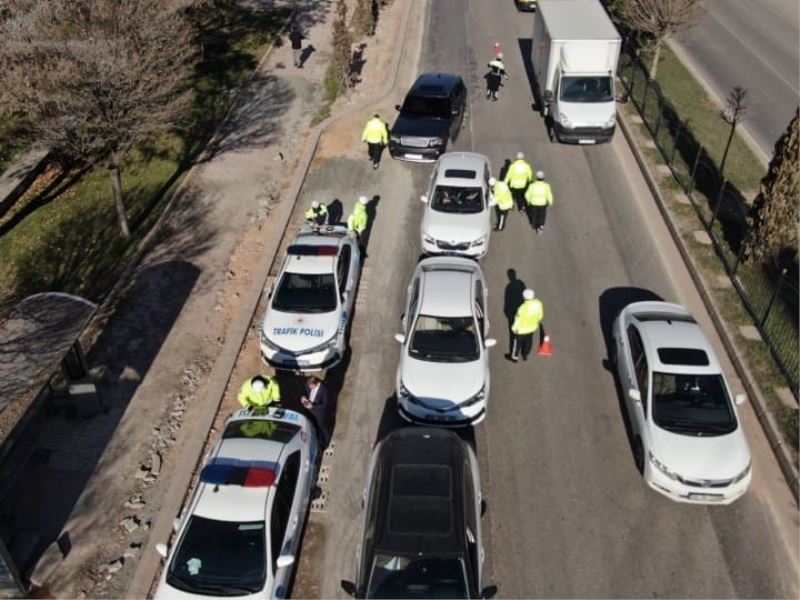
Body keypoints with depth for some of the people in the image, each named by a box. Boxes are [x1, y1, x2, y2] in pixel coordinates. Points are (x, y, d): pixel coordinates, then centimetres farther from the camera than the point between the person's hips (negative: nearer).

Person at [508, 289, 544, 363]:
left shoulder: (523, 308, -41)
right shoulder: (538, 304, -24)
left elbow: (518, 320, -26)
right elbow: (540, 315, -5)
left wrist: (514, 328, -7)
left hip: (521, 329, -5)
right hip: (532, 327, 5)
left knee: (517, 342, 22)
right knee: (528, 341, 30)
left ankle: (514, 357, 45)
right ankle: (525, 355, 53)